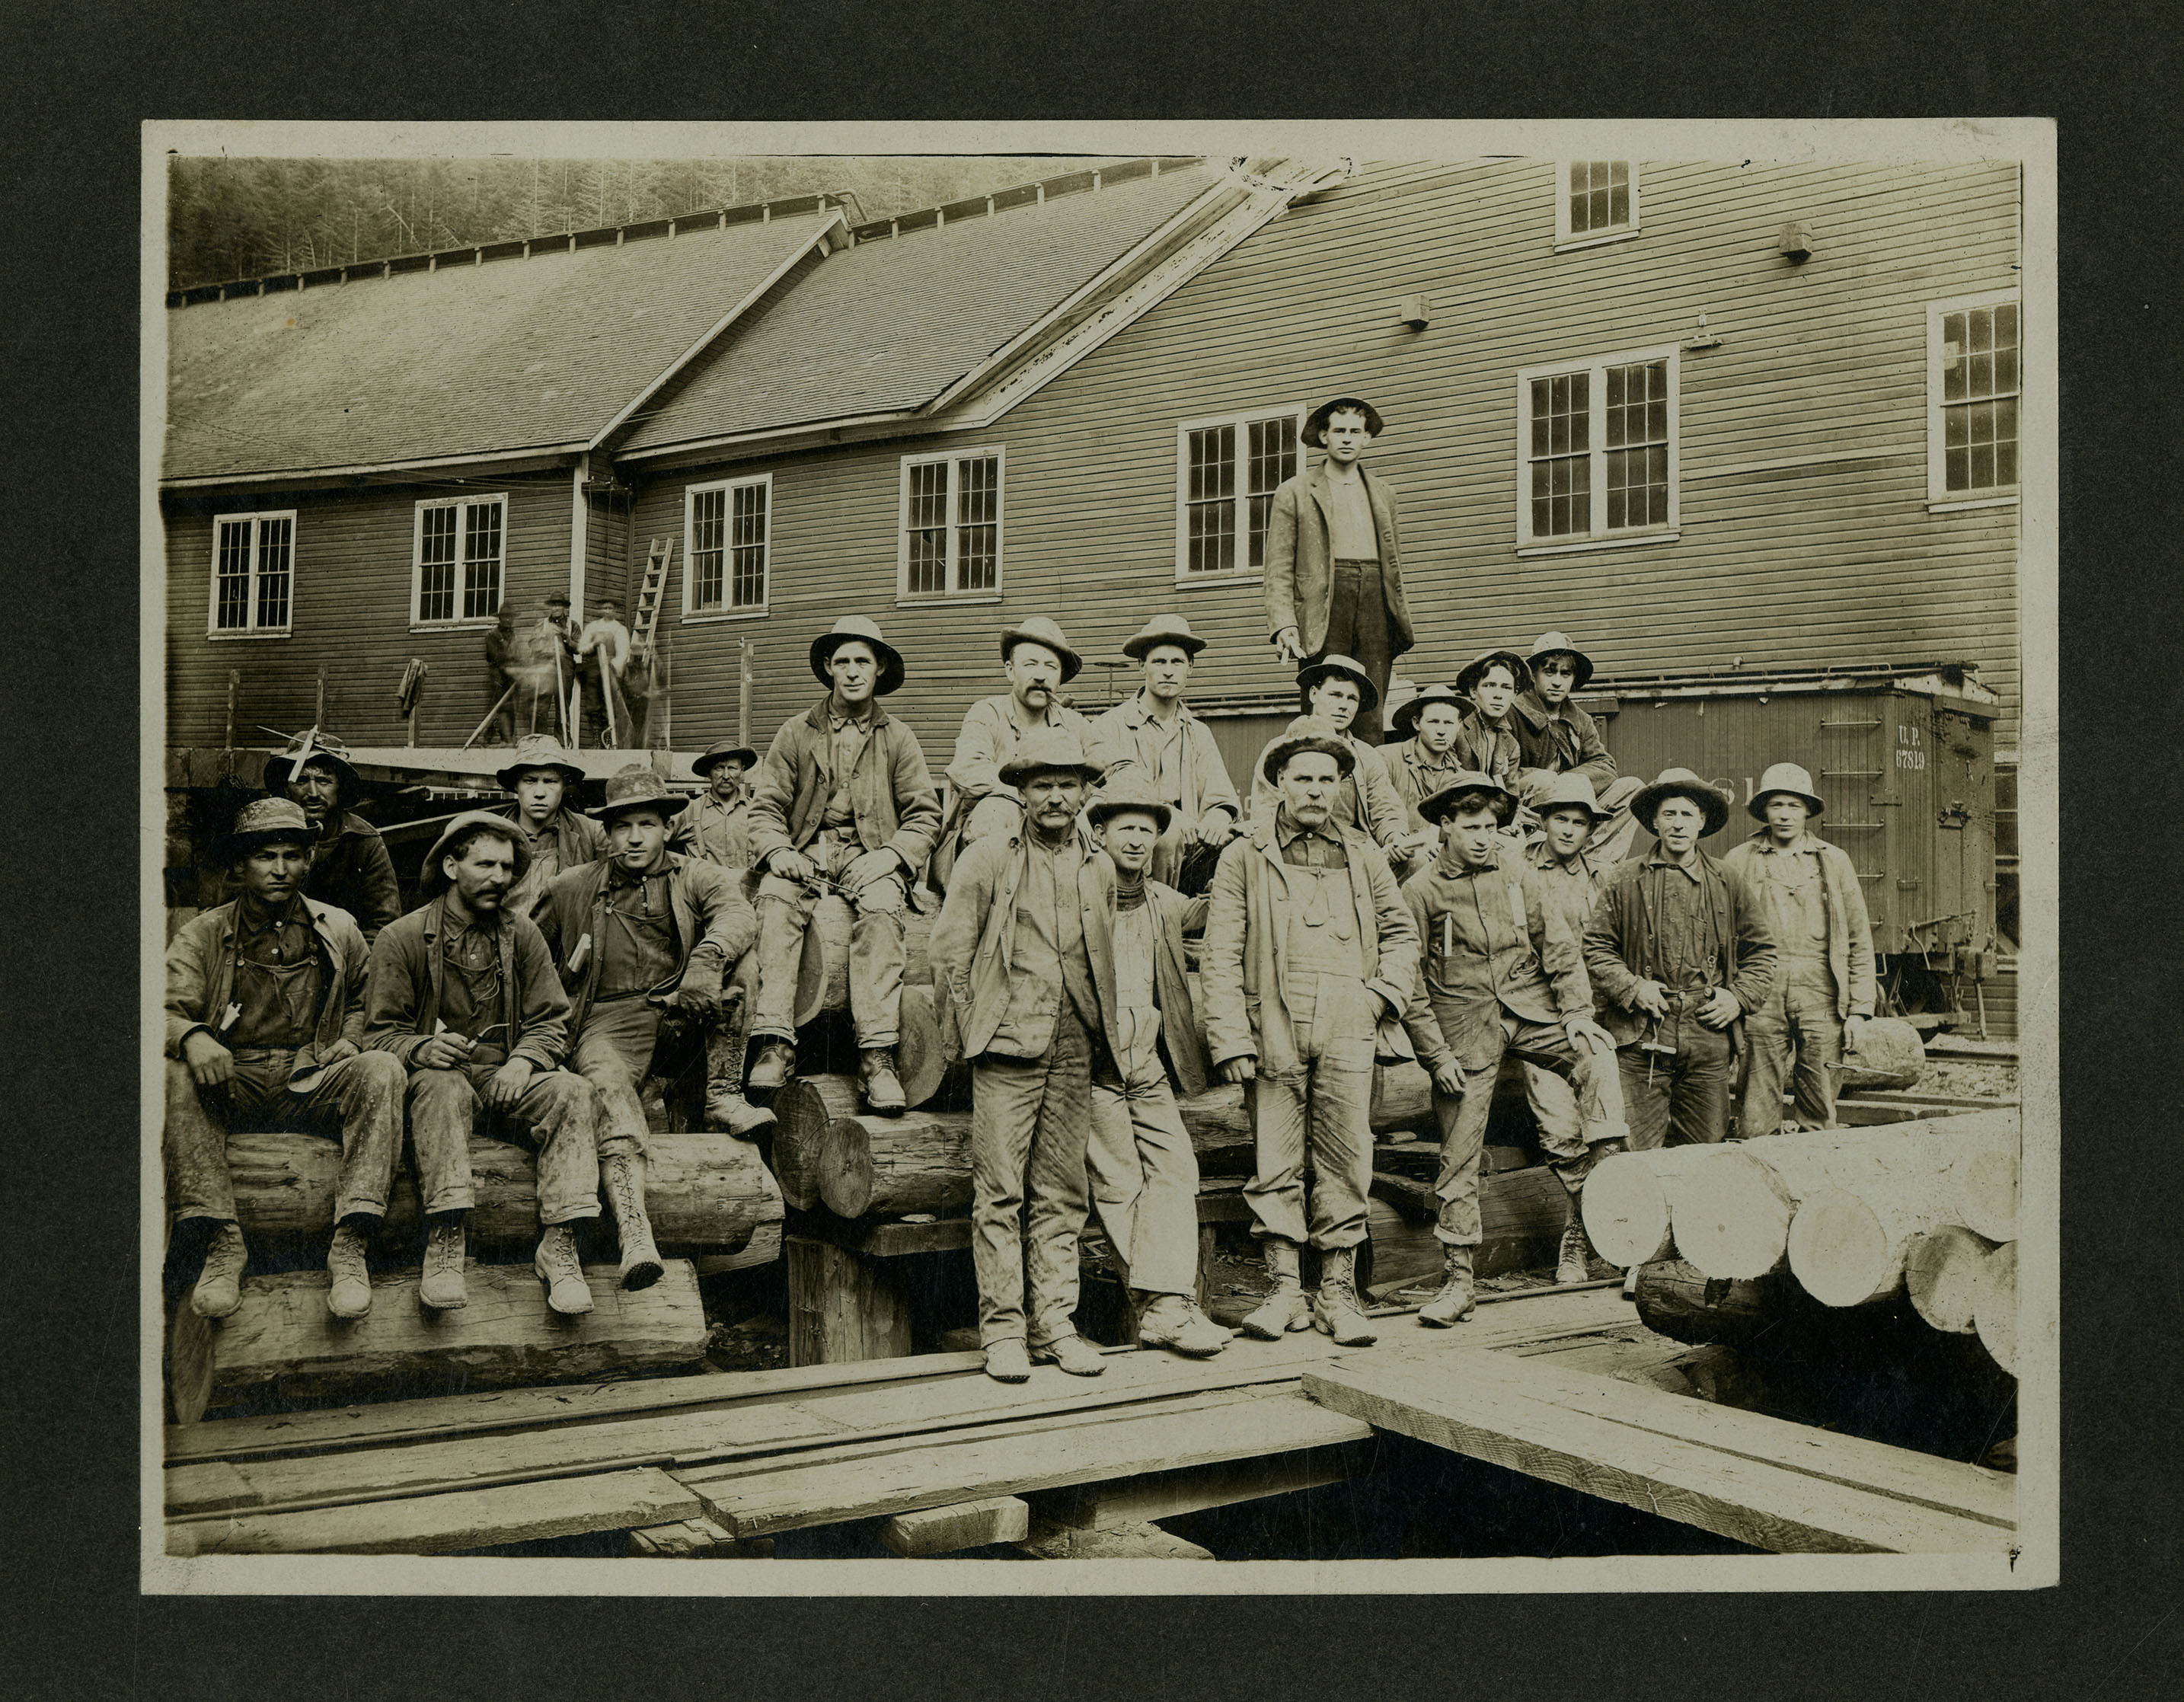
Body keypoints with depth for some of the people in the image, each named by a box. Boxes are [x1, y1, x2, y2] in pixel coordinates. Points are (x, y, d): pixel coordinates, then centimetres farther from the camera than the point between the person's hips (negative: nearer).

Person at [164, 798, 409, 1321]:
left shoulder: (339, 930, 12)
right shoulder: (203, 934, 6)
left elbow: (362, 999, 29)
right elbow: (167, 1009, -6)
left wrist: (350, 1040, 7)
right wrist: (192, 1036, -30)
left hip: (314, 1081, 1)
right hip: (233, 1080, 0)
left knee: (382, 1069, -30)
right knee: (175, 1075, -33)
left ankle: (349, 1246, -36)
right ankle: (222, 1243, -33)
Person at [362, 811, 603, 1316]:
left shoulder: (522, 934, 12)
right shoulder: (402, 938, 4)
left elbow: (551, 1023, 11)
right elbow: (380, 1035, 2)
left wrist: (524, 1060, -11)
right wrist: (422, 1048, -21)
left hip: (505, 1080, 3)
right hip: (436, 1075, -2)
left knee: (574, 1092, -27)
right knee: (443, 1086, -38)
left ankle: (558, 1246, -32)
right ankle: (443, 1250, -42)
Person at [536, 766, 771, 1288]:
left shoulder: (694, 878, 12)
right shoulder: (572, 887, 15)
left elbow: (738, 913, -10)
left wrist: (706, 959, -31)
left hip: (683, 1012, 1)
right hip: (607, 1021, -1)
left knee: (737, 954, -21)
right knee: (608, 1085, -33)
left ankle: (727, 1096, -19)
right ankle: (636, 1239, -47)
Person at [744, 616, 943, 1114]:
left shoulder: (898, 739, 13)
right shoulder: (797, 733, 13)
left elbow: (924, 815, 8)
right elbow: (765, 805, 9)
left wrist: (889, 858, -11)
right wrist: (778, 851, -11)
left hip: (871, 854, -1)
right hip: (806, 852, 1)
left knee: (881, 909, -34)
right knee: (776, 902, -33)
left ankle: (877, 1054, -39)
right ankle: (775, 1043, -37)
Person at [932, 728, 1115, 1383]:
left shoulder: (1099, 869, 13)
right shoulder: (986, 858, 2)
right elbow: (949, 950, 3)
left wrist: (1098, 1026, 12)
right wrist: (977, 1028, 0)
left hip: (1074, 1051, 4)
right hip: (1008, 1045, -4)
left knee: (1062, 1191, 6)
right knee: (1000, 1191, -5)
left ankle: (1054, 1322, 12)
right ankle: (1002, 1328, 2)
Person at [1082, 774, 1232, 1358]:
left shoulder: (1168, 904, 13)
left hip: (1148, 1067, 5)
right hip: (1093, 1067, -5)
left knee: (1175, 1170, -10)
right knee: (1120, 1185, -8)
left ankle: (1165, 1305, -13)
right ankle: (1166, 1306, -3)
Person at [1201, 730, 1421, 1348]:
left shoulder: (1363, 856, 17)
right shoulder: (1244, 858, 7)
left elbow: (1401, 931, 24)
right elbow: (1220, 956, 3)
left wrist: (1385, 992, 6)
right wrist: (1231, 1037, -6)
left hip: (1348, 1029, 2)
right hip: (1274, 1027, -2)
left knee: (1347, 1161, 1)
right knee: (1275, 1163, 0)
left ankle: (1338, 1290, 10)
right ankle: (1285, 1290, 8)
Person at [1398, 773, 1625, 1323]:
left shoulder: (1515, 871, 10)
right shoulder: (1420, 891, 0)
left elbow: (1557, 943, 11)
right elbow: (1410, 984, 0)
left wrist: (1576, 1008, -3)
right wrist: (1436, 1054, -6)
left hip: (1529, 1007, 2)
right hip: (1464, 1025, -2)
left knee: (1597, 1052, -29)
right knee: (1459, 1157, 0)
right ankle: (1457, 1282, 8)